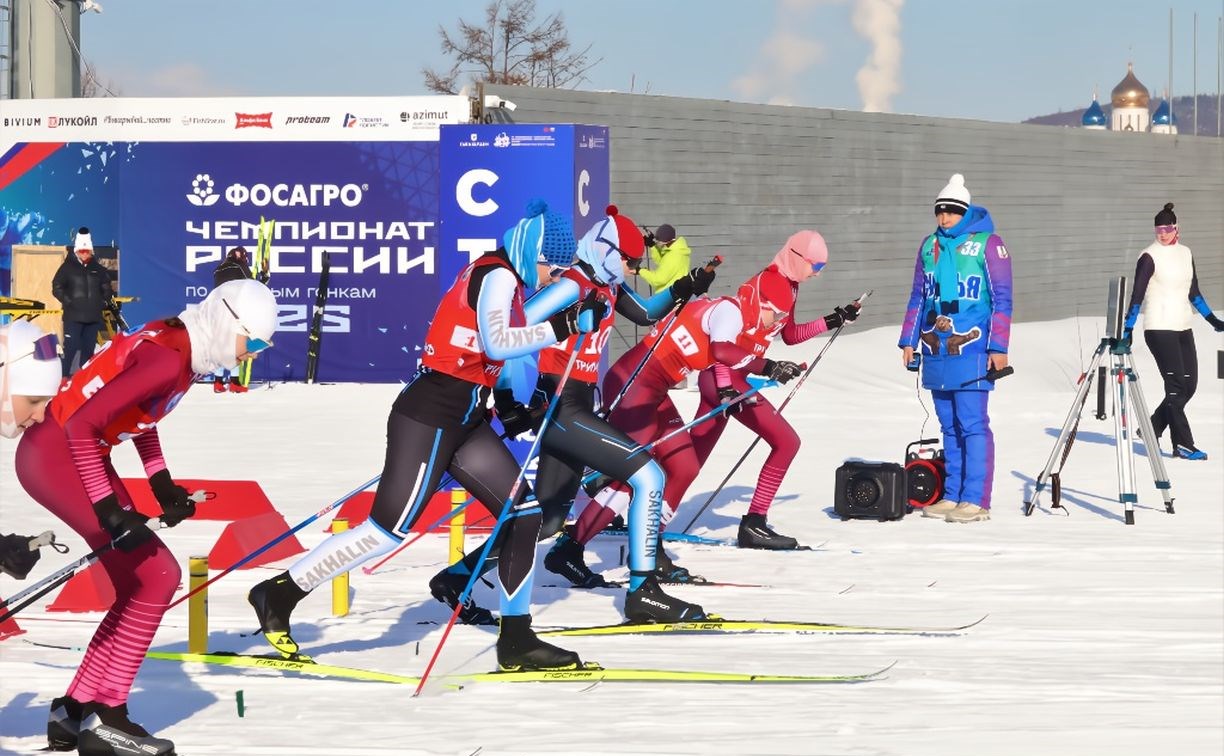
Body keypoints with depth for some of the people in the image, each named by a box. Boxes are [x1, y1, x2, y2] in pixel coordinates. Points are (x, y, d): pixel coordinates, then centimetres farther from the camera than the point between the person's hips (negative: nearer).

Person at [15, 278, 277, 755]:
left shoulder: (183, 345, 6)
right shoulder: (169, 359, -24)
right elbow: (81, 426, -27)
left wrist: (162, 484, 14)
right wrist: (109, 510, -25)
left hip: (80, 454, 10)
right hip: (54, 456, -10)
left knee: (141, 587, 10)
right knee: (158, 576, -11)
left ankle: (74, 712, 16)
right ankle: (105, 717, -6)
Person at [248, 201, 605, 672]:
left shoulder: (509, 281, 16)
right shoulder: (497, 275, -12)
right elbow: (495, 342, -26)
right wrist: (564, 327, -24)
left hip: (464, 420, 10)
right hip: (431, 415, -10)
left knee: (525, 514, 4)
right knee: (390, 529, -8)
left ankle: (516, 640, 9)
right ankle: (278, 595, 2)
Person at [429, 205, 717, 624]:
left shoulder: (606, 284, 12)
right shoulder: (572, 286, -15)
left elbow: (644, 312, 30)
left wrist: (681, 290, 12)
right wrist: (507, 403, -20)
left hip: (575, 409, 10)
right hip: (559, 409, -10)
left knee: (547, 519, 14)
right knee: (648, 477, -15)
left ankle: (454, 579, 20)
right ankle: (642, 592, -15)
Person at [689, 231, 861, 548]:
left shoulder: (789, 286, 12)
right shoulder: (763, 284, -16)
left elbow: (790, 335, 26)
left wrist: (832, 321, 19)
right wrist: (725, 387, -26)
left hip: (728, 379, 9)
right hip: (726, 377, -9)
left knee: (691, 459, 12)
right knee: (786, 442, -8)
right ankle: (753, 524, -6)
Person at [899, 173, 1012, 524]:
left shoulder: (988, 243, -2)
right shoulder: (929, 245, 15)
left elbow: (1002, 298, -4)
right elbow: (918, 296, 21)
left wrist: (998, 346, -9)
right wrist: (908, 340, 15)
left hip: (971, 351, -6)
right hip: (936, 350, 6)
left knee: (973, 425, -8)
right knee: (949, 427, 9)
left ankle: (976, 500, -8)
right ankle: (952, 495, 13)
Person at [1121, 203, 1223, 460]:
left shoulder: (1185, 254, 11)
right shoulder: (1150, 257, -8)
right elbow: (1137, 295, -12)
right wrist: (1127, 330, -18)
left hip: (1182, 328, 7)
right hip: (1159, 328, -7)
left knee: (1189, 385, 4)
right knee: (1176, 385, -9)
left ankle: (1153, 429, 19)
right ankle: (1183, 444, -7)